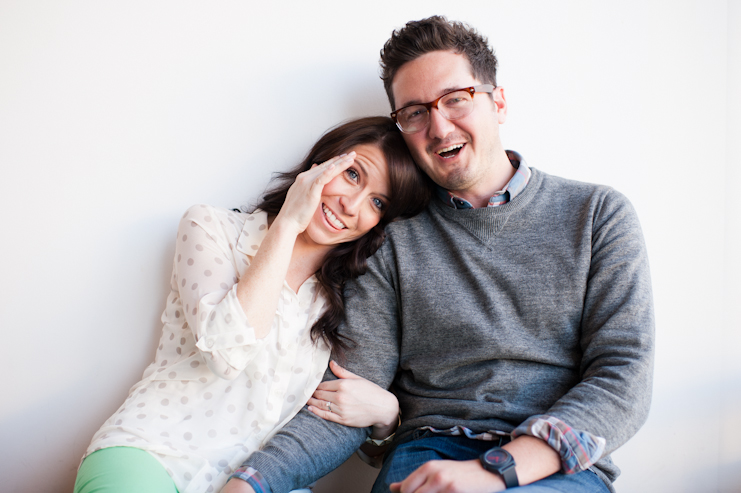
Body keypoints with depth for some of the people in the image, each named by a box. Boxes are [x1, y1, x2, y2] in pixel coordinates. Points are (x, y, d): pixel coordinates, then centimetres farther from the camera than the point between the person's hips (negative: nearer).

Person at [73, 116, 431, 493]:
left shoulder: (350, 299, 10)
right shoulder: (211, 227, 2)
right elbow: (227, 350, -15)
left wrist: (385, 411, -7)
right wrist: (288, 223, -12)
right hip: (149, 455, -3)